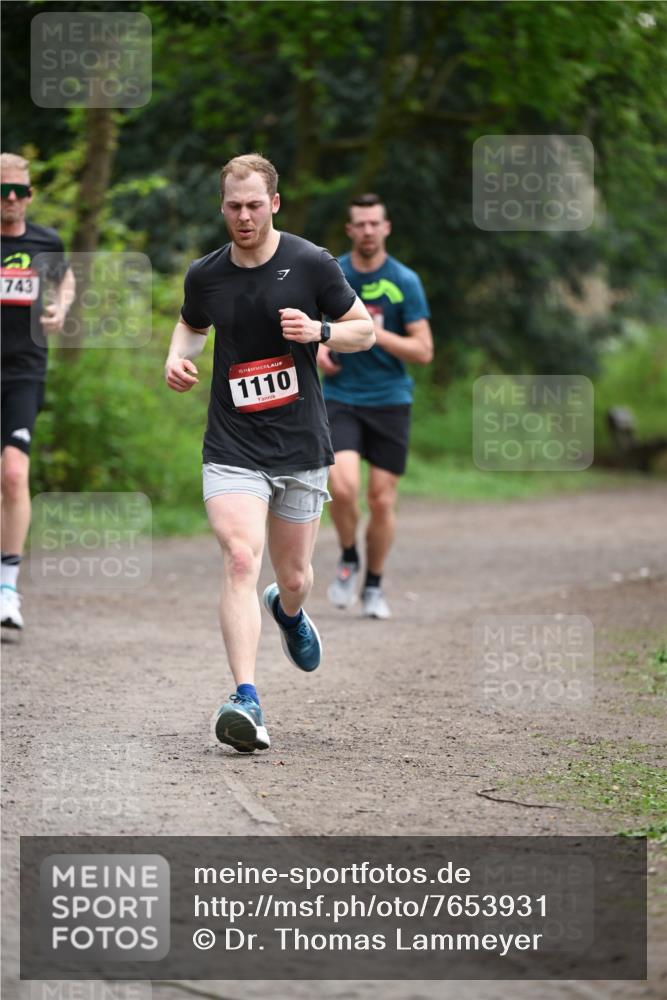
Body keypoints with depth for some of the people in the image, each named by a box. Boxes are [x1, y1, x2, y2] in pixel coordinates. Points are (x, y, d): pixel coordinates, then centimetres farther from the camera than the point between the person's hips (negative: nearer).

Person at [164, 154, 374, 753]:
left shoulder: (312, 264, -5)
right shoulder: (205, 275, 2)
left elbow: (365, 330, 4)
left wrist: (319, 331, -15)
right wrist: (178, 358, 2)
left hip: (301, 445, 0)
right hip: (233, 449, 0)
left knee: (294, 578, 12)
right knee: (241, 561, -20)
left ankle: (289, 613, 51)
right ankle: (246, 701, -26)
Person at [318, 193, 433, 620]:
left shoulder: (405, 281, -3)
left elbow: (424, 351, -5)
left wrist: (374, 333, -17)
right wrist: (319, 349, -1)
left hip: (390, 402, 0)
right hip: (341, 398, 0)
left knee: (382, 500, 1)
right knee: (344, 486, -20)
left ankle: (374, 585, 20)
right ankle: (348, 560, 7)